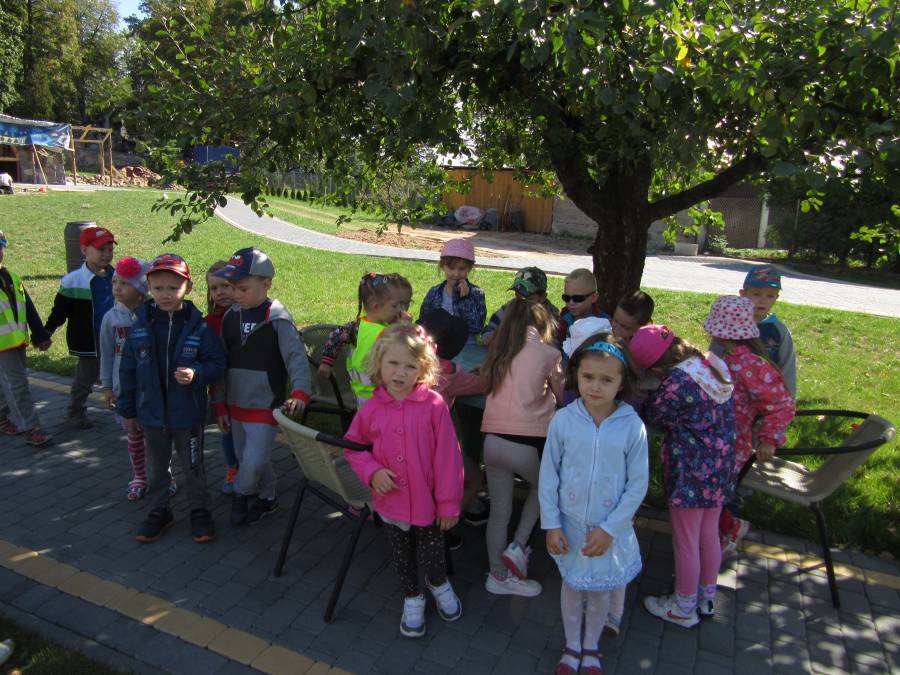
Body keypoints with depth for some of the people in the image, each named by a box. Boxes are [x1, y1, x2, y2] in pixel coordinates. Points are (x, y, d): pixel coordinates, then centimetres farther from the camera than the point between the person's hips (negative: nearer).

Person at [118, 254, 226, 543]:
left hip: (188, 413, -3)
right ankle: (159, 511, 37)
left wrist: (196, 374, -28)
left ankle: (199, 511, 30)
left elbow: (218, 364, -7)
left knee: (193, 466, 13)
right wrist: (128, 411, 5)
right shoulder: (140, 327, -5)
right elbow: (128, 371, 2)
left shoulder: (198, 327, -12)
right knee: (157, 467, 19)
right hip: (151, 413, 3)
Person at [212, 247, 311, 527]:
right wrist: (221, 405, 9)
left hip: (266, 406, -6)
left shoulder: (278, 319, -13)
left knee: (253, 463, -7)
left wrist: (299, 393, -33)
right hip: (236, 405, 6)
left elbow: (297, 357, -18)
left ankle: (241, 494, 23)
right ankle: (267, 497, 37)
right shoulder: (230, 318, 3)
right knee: (246, 460, 16)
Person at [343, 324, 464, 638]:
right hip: (391, 503, 3)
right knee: (402, 559, 21)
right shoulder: (372, 408, -9)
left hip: (427, 503, -2)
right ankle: (412, 600, 48)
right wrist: (372, 471, -12)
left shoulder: (434, 405, -19)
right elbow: (352, 445, 6)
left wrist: (449, 503, -9)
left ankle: (439, 584, 48)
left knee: (431, 558, 13)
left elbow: (448, 457, -14)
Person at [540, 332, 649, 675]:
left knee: (600, 591, 19)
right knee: (571, 586, 19)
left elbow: (638, 484, -8)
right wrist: (551, 524, -6)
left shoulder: (633, 426, -15)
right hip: (570, 525, 0)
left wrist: (609, 528, -12)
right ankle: (572, 647, 44)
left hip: (610, 529, 0)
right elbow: (548, 475, -5)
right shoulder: (563, 420, -13)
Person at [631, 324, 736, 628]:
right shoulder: (713, 365, -3)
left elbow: (650, 416, -13)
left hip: (690, 473, -8)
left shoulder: (676, 383, -28)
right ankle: (707, 598, 42)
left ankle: (684, 608, 30)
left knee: (685, 543, 11)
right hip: (720, 468, 8)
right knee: (709, 536, 23)